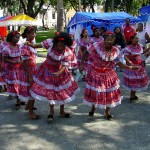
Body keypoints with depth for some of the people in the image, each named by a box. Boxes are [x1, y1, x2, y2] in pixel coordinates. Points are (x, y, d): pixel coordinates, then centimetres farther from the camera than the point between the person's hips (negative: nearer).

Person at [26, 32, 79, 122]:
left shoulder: (67, 52, -24)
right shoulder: (50, 43, -22)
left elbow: (64, 65, -25)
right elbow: (39, 45, -5)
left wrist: (59, 73, -42)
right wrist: (30, 44, -12)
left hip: (58, 70, 0)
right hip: (47, 70, 0)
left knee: (62, 91, 8)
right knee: (50, 91, 5)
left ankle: (62, 111, 28)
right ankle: (51, 111, 22)